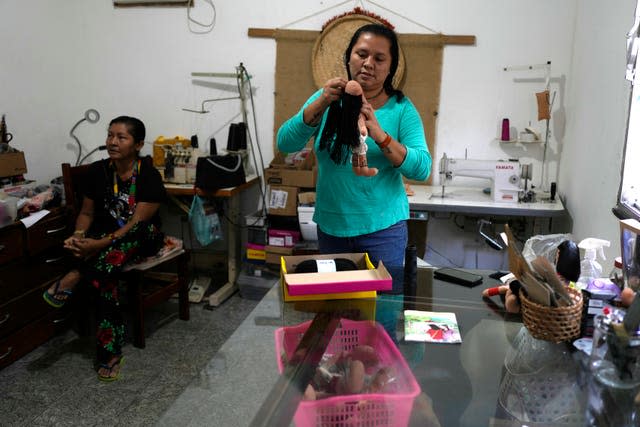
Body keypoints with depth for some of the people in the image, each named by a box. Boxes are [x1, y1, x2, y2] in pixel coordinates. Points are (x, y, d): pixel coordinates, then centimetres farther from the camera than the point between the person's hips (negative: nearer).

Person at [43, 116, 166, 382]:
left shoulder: (149, 176, -16)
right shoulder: (98, 171, -2)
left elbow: (136, 224, -23)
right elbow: (86, 213, 5)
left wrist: (98, 245, -34)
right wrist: (78, 237, -18)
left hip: (142, 240, -2)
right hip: (105, 236, 3)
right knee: (106, 272, -34)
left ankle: (76, 276, -28)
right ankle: (110, 350, -29)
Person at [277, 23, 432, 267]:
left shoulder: (401, 108, -5)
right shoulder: (327, 99, 2)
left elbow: (422, 169, -14)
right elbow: (285, 144, -9)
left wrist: (379, 135, -28)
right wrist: (321, 103, -23)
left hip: (382, 227, -2)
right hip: (330, 225, 3)